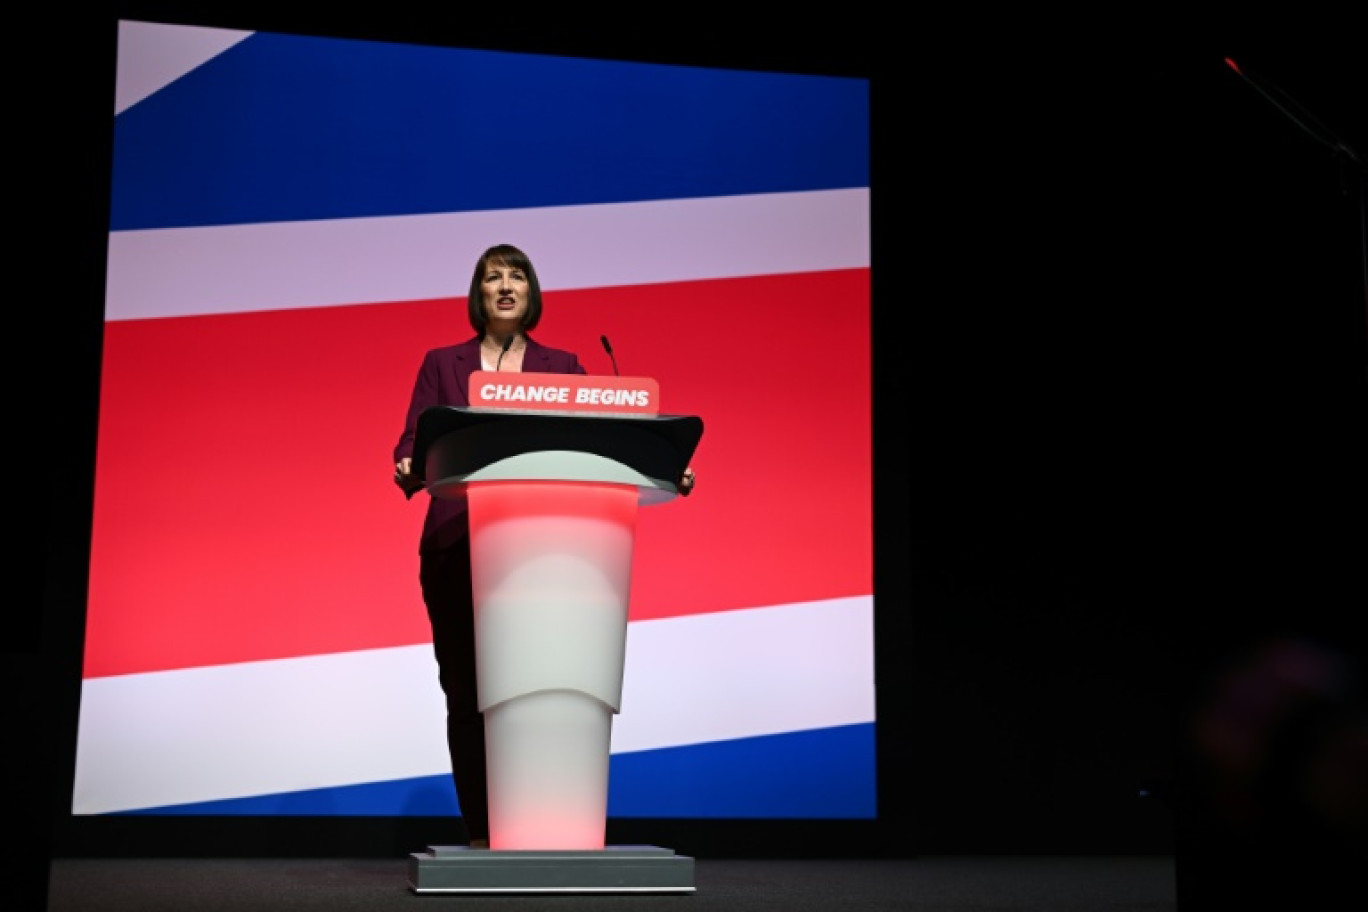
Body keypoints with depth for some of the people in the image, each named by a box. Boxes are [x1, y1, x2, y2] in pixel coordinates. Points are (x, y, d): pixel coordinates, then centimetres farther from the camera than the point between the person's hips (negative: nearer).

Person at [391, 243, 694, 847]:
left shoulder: (562, 367, 13)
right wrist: (408, 470, -22)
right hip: (457, 547, 0)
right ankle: (479, 836, 8)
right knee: (465, 692, 1)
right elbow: (412, 441, 2)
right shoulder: (442, 364, 11)